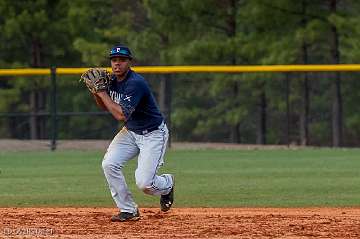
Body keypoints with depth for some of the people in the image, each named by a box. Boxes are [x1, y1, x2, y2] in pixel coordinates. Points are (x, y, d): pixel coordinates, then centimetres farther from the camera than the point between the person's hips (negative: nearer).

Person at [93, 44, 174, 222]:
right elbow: (105, 106, 13)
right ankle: (128, 210, 1)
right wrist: (95, 91, -6)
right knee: (109, 164, -13)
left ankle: (167, 184, 23)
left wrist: (102, 92, -29)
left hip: (153, 134, -8)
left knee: (144, 183, -15)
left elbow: (121, 115, -35)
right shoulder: (112, 80, -2)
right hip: (130, 132, 8)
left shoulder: (135, 83, -29)